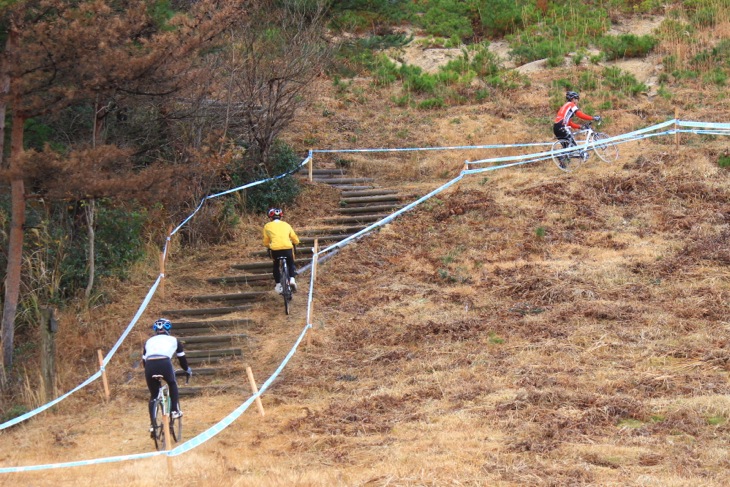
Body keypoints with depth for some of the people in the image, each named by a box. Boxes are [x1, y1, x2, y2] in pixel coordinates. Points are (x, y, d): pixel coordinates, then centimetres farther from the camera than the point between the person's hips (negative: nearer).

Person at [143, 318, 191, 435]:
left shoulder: (149, 341, 31)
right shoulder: (173, 340, 26)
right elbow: (182, 358, 33)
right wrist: (188, 370, 51)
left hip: (149, 365, 2)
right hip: (164, 363, -2)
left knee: (153, 395, 17)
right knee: (172, 384, 30)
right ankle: (174, 410, 20)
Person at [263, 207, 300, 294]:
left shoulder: (267, 226, 16)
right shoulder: (286, 225, 20)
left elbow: (266, 243, 17)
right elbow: (296, 240, 19)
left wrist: (269, 246, 39)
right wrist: (293, 244, 41)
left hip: (275, 249, -1)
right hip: (288, 248, 1)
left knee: (276, 265, 28)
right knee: (291, 264, 27)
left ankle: (278, 285, 19)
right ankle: (292, 279, 4)